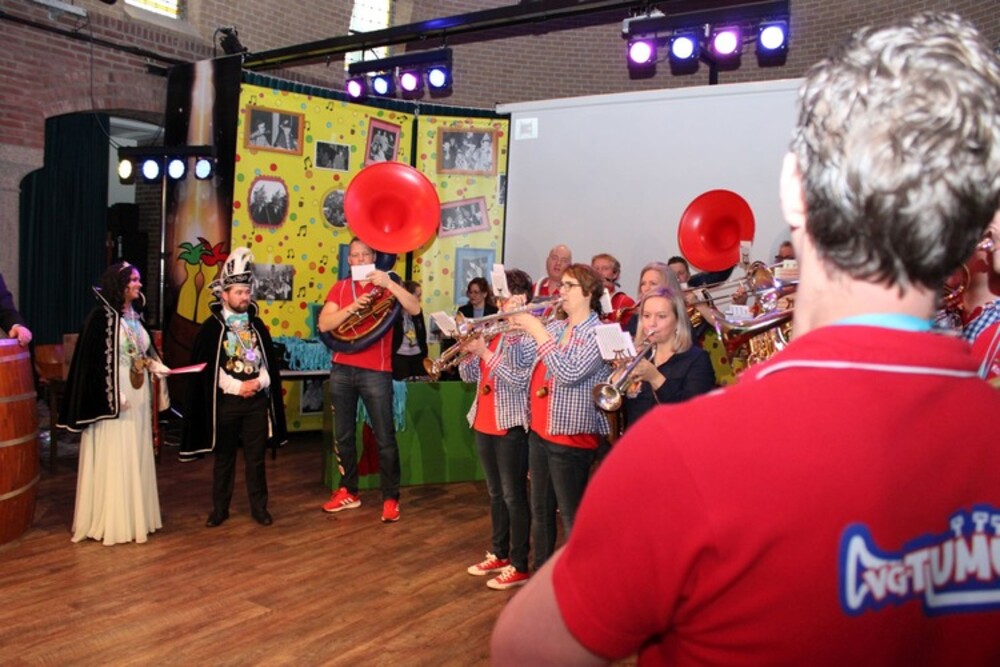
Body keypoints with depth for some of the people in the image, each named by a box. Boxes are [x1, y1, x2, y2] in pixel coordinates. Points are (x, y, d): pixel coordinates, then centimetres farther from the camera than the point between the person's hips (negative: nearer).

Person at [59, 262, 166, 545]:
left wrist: (155, 366, 0)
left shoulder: (135, 316, 11)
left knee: (136, 456, 12)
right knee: (113, 459, -2)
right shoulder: (101, 316, -12)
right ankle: (113, 521, 8)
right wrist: (112, 396, -18)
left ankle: (134, 517, 21)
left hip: (138, 396, 8)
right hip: (114, 397, -8)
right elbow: (95, 361, -15)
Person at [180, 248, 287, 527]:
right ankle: (220, 509, 19)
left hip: (257, 400, 3)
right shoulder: (211, 327, -3)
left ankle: (259, 507, 17)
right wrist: (237, 386, -14)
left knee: (256, 458, 8)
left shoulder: (257, 325, 8)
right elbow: (206, 367, -8)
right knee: (223, 457, 7)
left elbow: (270, 361, 8)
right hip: (224, 401, -2)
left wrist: (259, 382, -10)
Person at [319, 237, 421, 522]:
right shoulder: (340, 288, 9)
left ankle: (390, 498, 8)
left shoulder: (387, 285, 2)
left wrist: (389, 283, -23)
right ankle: (348, 492, 27)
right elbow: (324, 324, -3)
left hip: (376, 372, -4)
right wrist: (352, 307, -17)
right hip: (341, 370, 4)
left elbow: (415, 309, -14)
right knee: (343, 435, 13)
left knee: (385, 438, -2)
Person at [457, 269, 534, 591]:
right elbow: (469, 376, 10)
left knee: (514, 496, 1)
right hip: (484, 423, 8)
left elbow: (519, 379, -24)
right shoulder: (492, 329, 10)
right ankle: (498, 555, 32)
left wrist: (483, 352, -24)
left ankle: (519, 566, 12)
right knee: (495, 493, 18)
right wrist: (467, 352, -9)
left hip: (511, 425, -8)